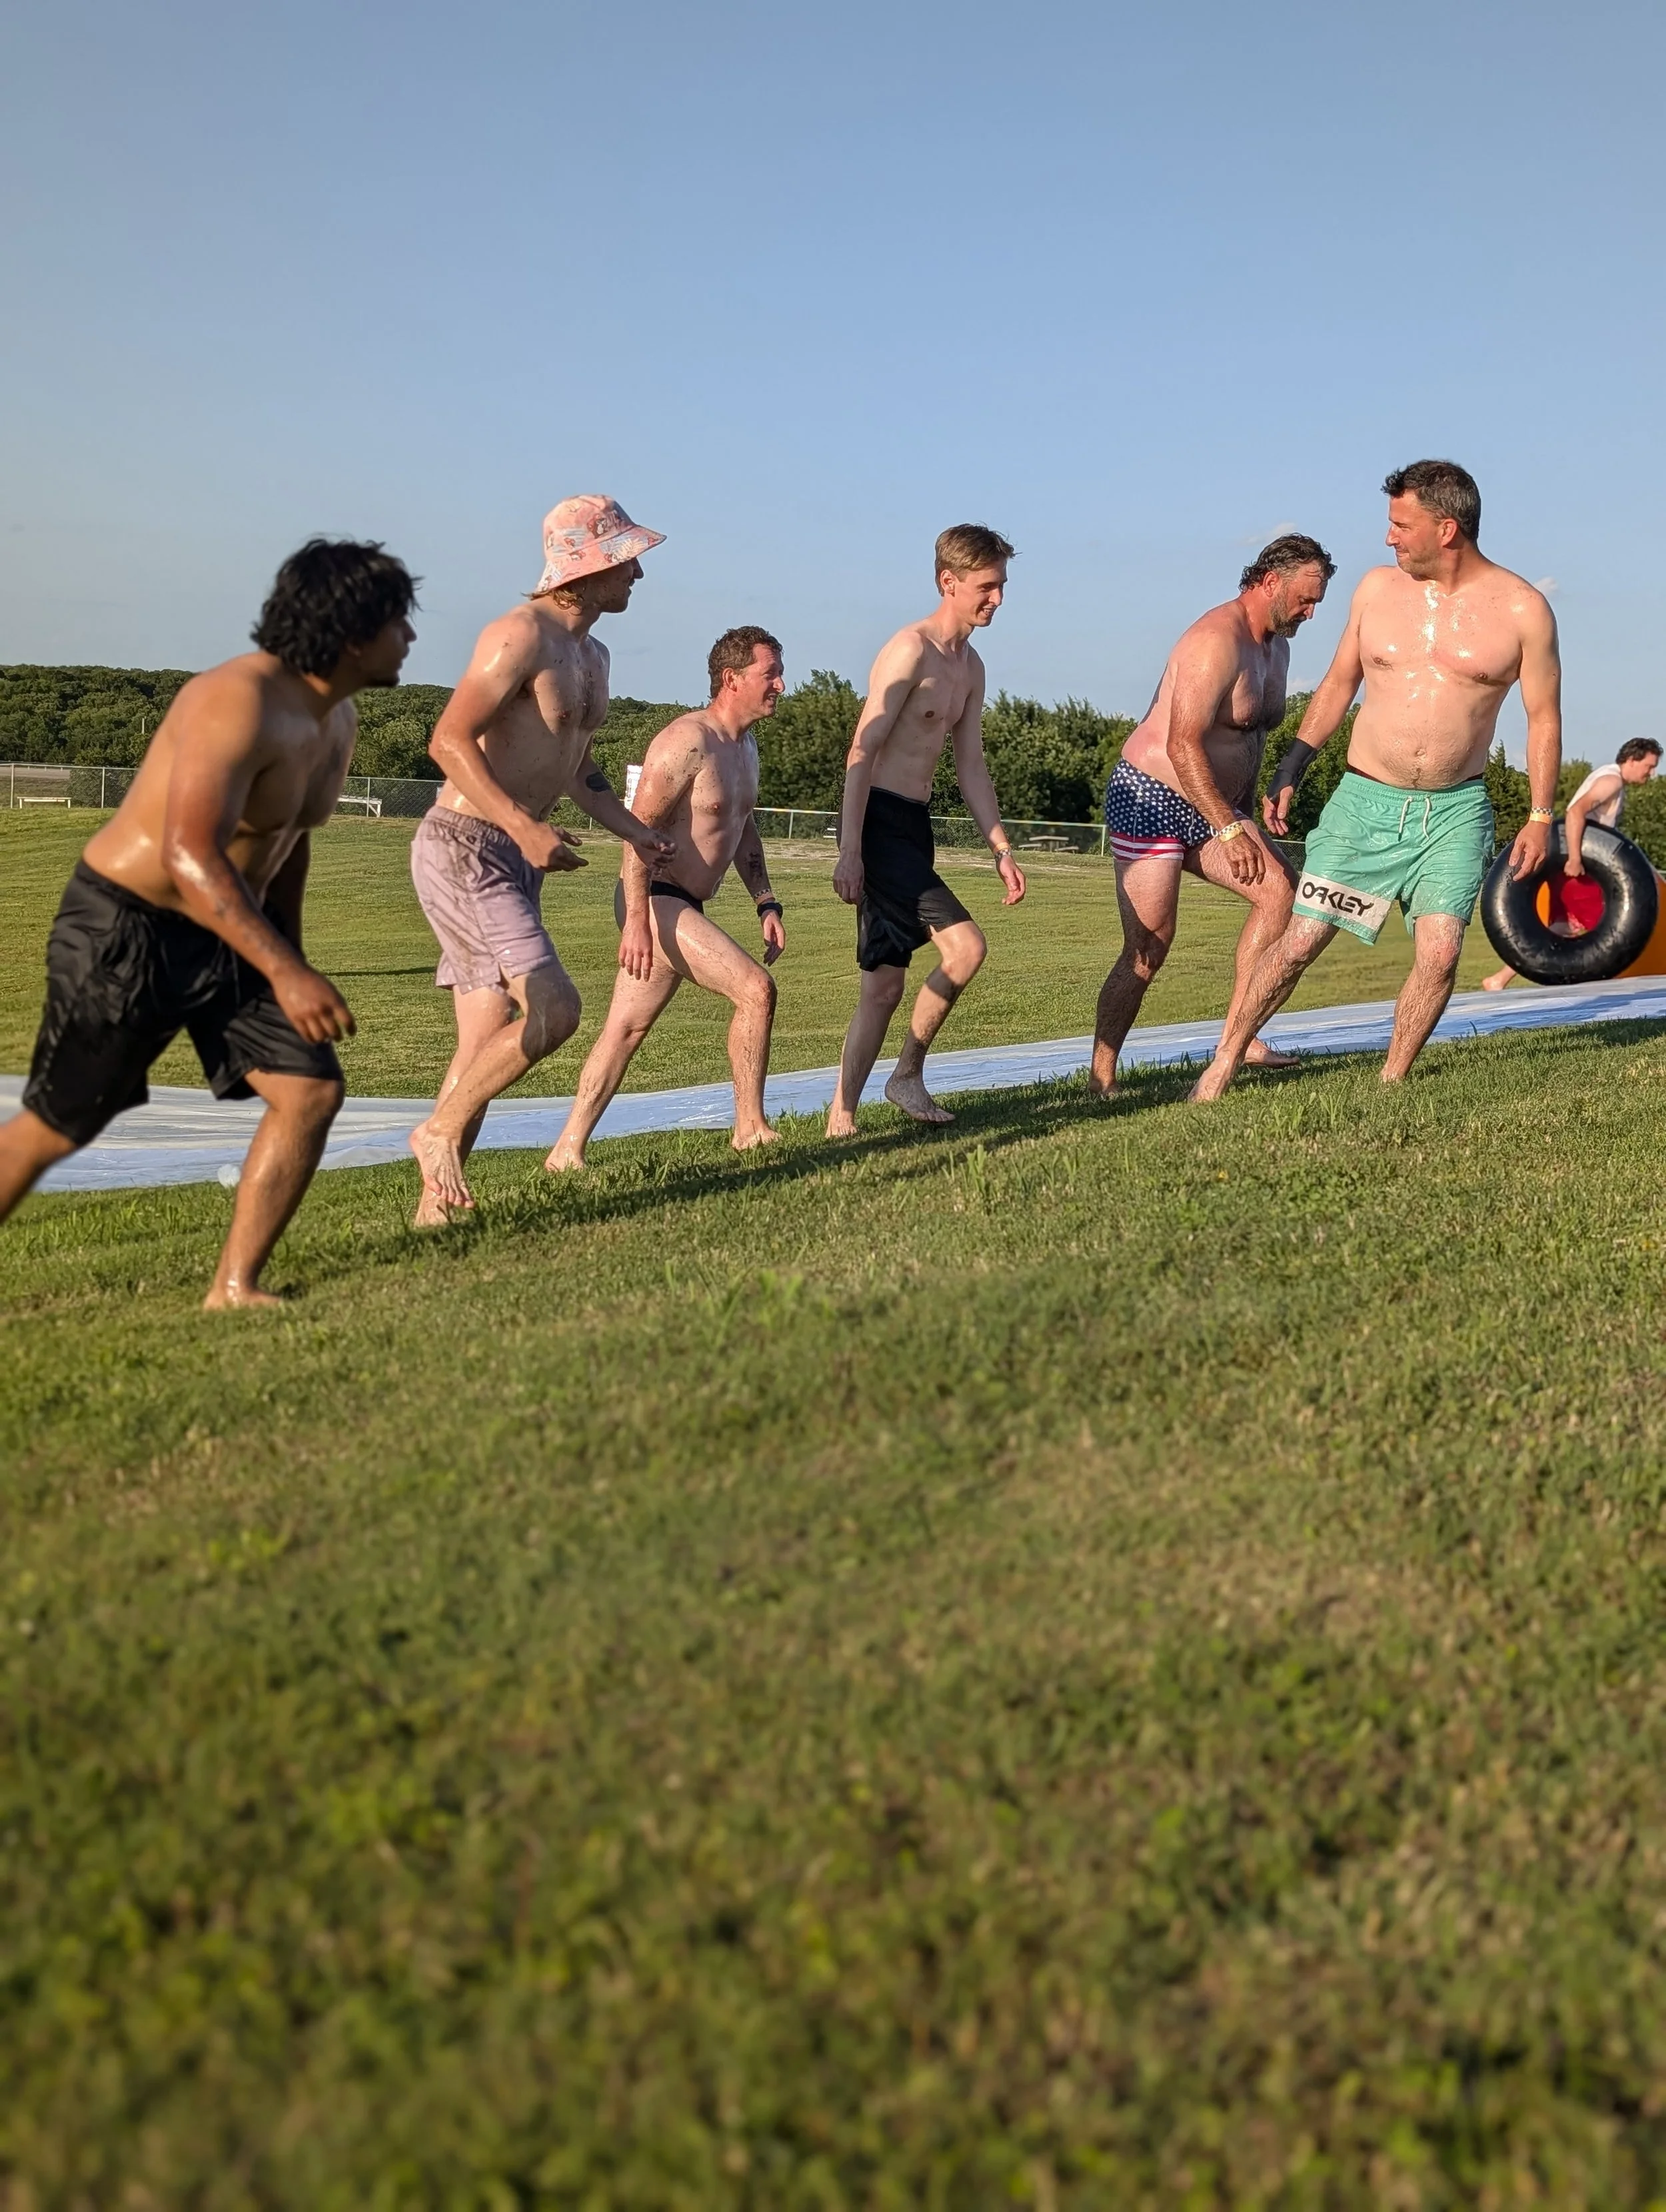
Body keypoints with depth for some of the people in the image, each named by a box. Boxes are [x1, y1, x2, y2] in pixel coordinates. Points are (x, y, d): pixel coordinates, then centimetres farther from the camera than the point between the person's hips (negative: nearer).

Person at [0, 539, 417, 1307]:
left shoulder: (337, 722, 3)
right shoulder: (239, 703, -26)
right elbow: (189, 855, -35)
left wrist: (289, 956, 23)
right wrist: (284, 972, -40)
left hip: (228, 929, 8)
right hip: (125, 928, -8)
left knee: (312, 1091, -6)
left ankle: (234, 1288, 3)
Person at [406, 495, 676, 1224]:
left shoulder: (593, 655, 17)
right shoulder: (523, 634, -12)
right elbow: (450, 740, -20)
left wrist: (634, 830, 14)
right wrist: (526, 826, -27)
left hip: (513, 861, 9)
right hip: (463, 848, -9)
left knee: (488, 1045, 6)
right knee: (553, 1009, -19)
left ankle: (436, 1204, 12)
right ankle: (440, 1129, -2)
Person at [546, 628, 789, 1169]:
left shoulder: (745, 746, 14)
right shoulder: (688, 741, -17)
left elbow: (744, 829, 25)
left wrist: (766, 904, 17)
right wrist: (636, 919, -26)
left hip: (681, 909, 10)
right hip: (656, 902, -10)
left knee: (626, 1028, 10)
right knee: (755, 988, -15)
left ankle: (567, 1151, 14)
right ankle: (750, 1129, -5)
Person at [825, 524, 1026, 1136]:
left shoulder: (970, 666, 16)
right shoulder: (912, 650, -11)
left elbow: (972, 768, 20)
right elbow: (861, 753, -16)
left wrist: (1002, 849, 13)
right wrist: (849, 851, -21)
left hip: (914, 826, 9)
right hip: (879, 821, -9)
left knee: (885, 985, 6)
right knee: (966, 946, -16)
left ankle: (842, 1118, 14)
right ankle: (909, 1074, 0)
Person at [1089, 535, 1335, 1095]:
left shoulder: (1276, 646, 13)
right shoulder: (1219, 640, -19)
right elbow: (1182, 745, -26)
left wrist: (1245, 819, 19)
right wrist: (1230, 828, -27)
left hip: (1209, 809, 9)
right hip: (1150, 800, -9)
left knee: (1280, 886, -11)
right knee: (1149, 950, -12)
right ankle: (1101, 1077, -2)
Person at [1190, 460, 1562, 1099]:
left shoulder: (1522, 610, -4)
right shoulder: (1378, 589, 2)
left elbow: (1544, 718, 3)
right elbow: (1338, 684, 12)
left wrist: (1540, 816, -2)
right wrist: (1289, 773, 8)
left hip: (1455, 813, -1)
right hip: (1364, 800, 1)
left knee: (1439, 956, -11)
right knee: (1298, 941, -4)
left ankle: (1390, 1084, 7)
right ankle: (1221, 1067, 5)